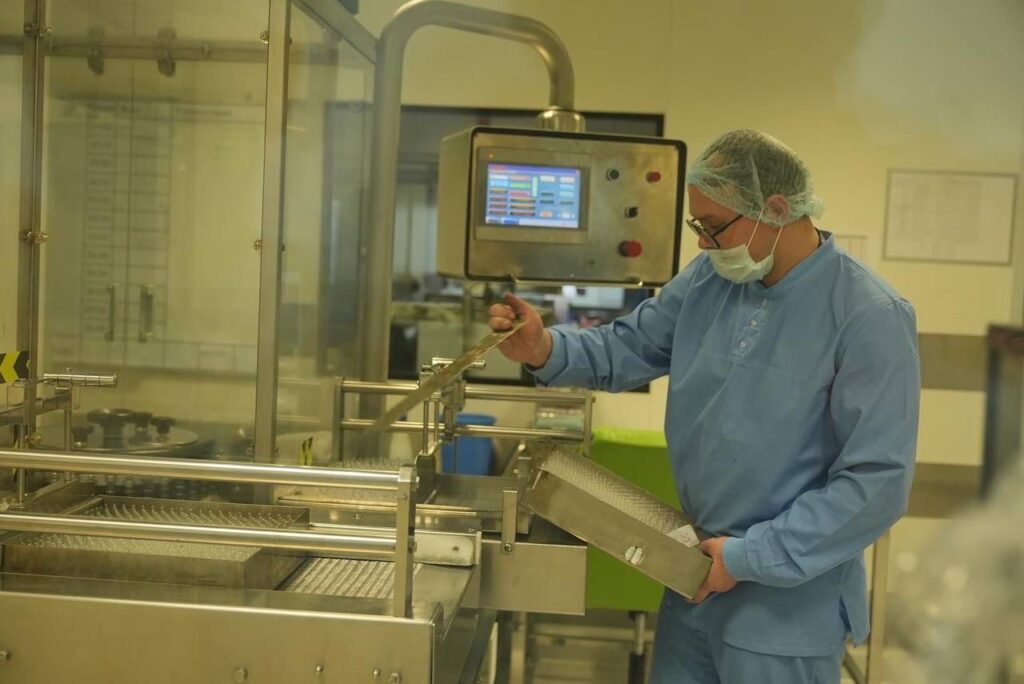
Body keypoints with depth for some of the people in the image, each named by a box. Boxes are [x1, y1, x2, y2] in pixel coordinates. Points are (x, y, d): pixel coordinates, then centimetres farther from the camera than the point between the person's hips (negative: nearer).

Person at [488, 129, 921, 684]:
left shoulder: (870, 319, -20)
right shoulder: (708, 279, 0)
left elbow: (878, 480, -21)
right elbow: (628, 347, 8)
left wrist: (750, 557, -20)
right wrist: (546, 350, -13)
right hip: (699, 572, 6)